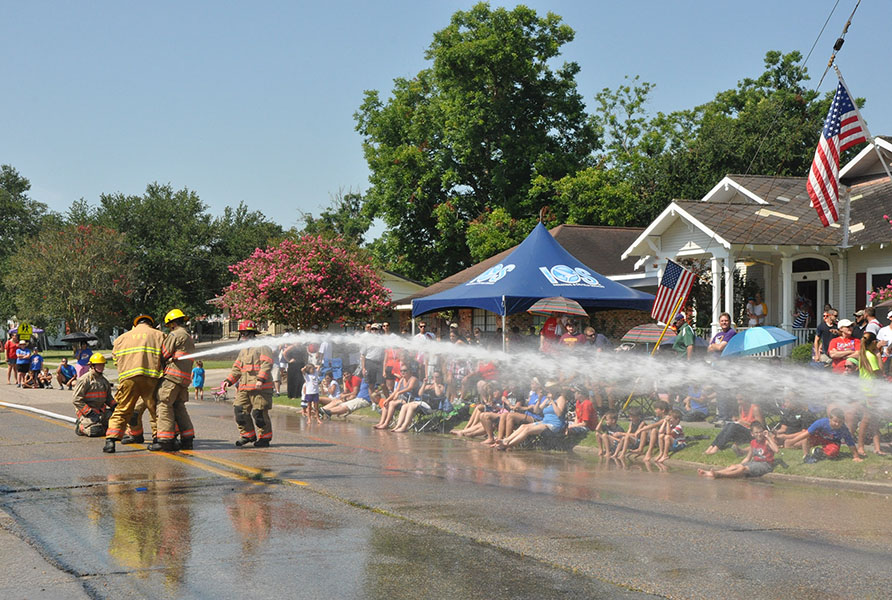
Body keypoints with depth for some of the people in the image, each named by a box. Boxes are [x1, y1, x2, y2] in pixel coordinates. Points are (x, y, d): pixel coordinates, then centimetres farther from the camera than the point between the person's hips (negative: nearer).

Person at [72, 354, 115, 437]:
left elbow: (108, 397, 26)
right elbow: (77, 400, -14)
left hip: (101, 410, 7)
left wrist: (114, 405, 4)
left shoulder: (104, 380, 16)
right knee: (95, 431, -27)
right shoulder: (84, 380, -9)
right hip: (86, 411, -7)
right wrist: (89, 412, -22)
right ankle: (80, 425, 3)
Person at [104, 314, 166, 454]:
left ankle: (111, 440, -5)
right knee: (155, 409, 12)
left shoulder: (122, 338, 22)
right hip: (150, 378, -2)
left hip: (128, 378, 2)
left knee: (122, 410, 6)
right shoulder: (159, 335, 14)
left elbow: (115, 357, 18)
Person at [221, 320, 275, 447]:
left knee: (259, 413, -6)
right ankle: (247, 435, 14)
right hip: (244, 387, 8)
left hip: (260, 388, -8)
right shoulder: (243, 350, 23)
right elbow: (237, 368, 26)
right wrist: (228, 380, 11)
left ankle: (265, 438, 6)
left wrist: (260, 379, -26)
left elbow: (266, 364, -14)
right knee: (240, 410, 1)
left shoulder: (263, 347, -2)